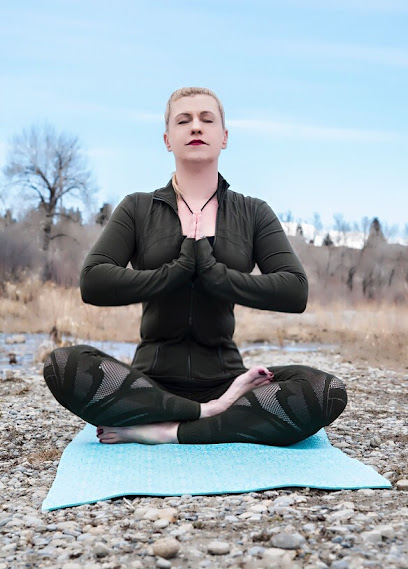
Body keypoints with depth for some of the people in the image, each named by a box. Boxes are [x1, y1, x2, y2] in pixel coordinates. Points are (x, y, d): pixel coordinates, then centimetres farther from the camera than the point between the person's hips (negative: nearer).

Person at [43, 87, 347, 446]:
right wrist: (179, 269, -15)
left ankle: (165, 431, -22)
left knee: (328, 392, -26)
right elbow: (93, 283, -7)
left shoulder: (253, 213, 9)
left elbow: (295, 291, -6)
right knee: (65, 366, -28)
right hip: (153, 380, 0)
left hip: (224, 374, 1)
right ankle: (212, 414, -20)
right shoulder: (138, 209, 8)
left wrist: (213, 271, -16)